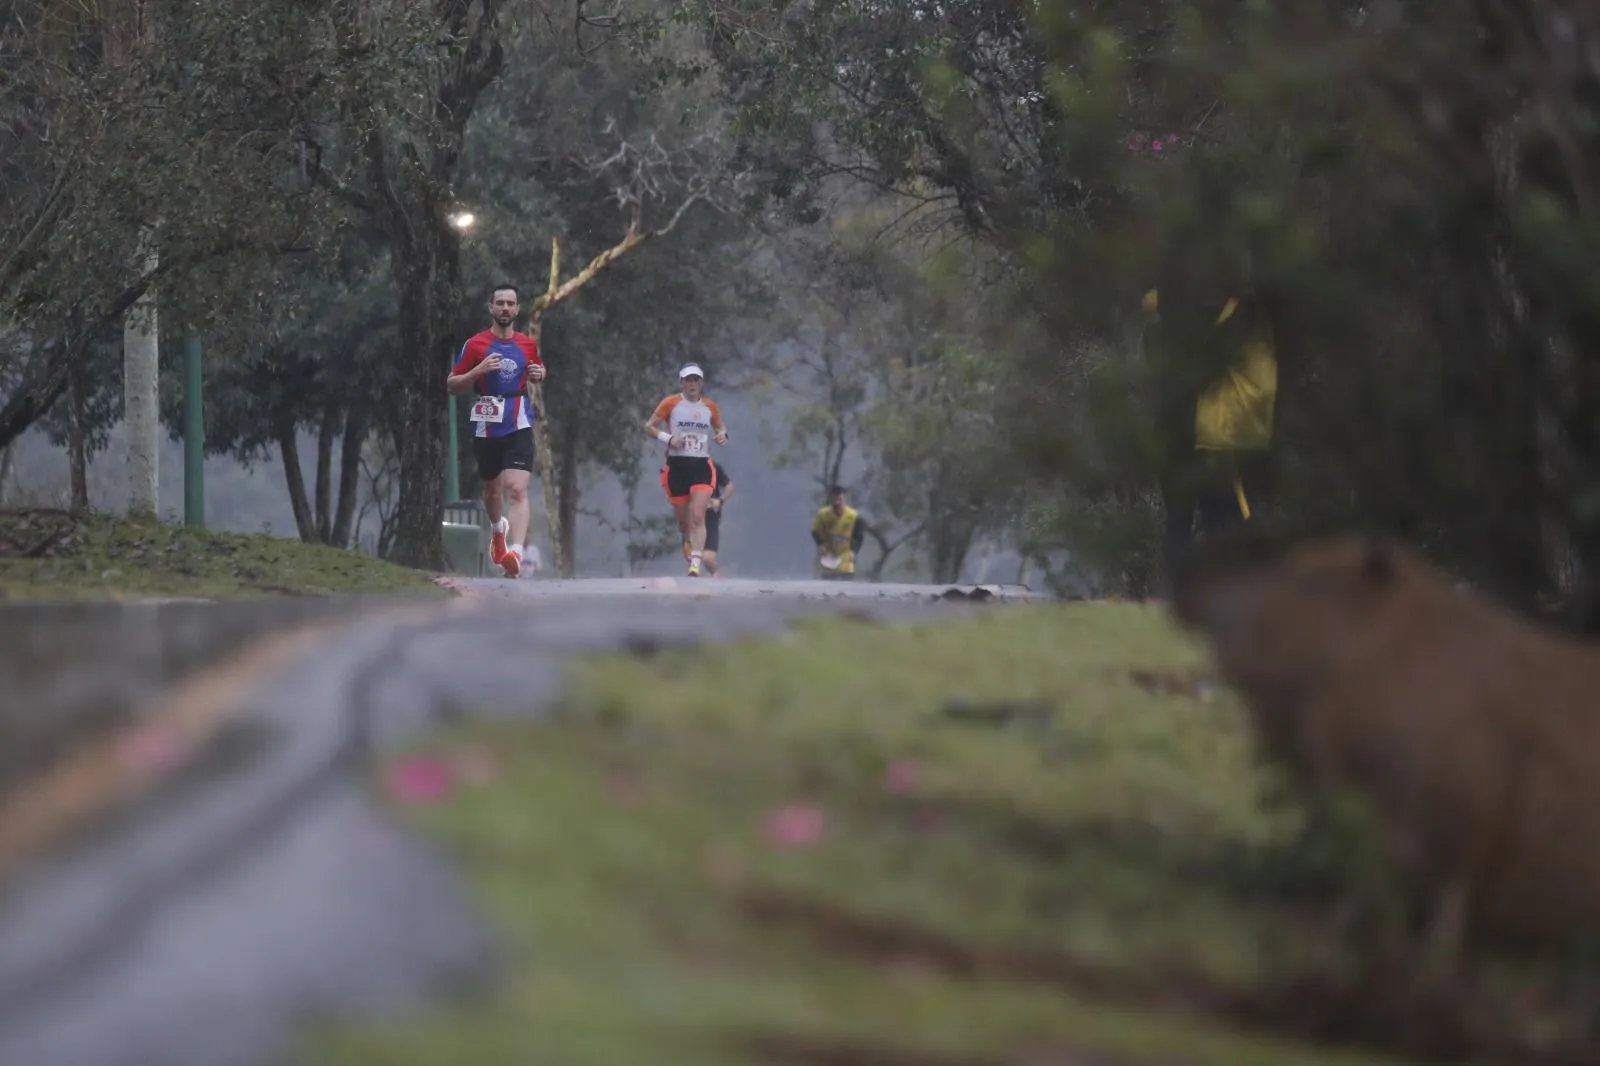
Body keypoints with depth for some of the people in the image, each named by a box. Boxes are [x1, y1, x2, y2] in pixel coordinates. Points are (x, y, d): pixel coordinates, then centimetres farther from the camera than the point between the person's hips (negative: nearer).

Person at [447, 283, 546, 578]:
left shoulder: (528, 344, 6)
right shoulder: (475, 344, -1)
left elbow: (539, 369, 26)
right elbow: (452, 385, 1)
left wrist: (539, 374, 1)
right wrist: (478, 371, -17)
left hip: (518, 427, -1)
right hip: (486, 428, 1)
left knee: (517, 490, -18)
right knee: (492, 488, 18)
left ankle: (515, 553, -31)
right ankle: (498, 529, 51)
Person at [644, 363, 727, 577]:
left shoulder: (709, 406, 7)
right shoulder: (671, 404, 0)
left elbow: (720, 427, 22)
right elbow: (649, 426, 3)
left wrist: (722, 434, -2)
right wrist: (668, 439, -13)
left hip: (702, 466, 0)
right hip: (676, 465, 0)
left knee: (697, 517, -17)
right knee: (684, 521, 8)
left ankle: (696, 562, -23)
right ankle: (691, 545, 41)